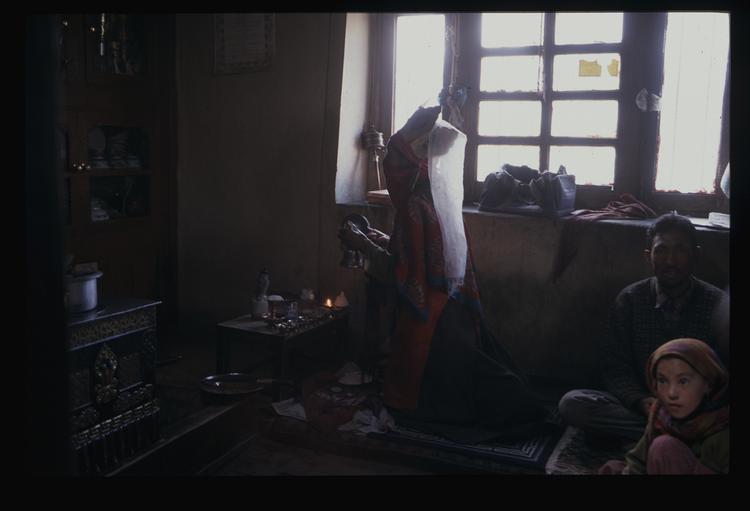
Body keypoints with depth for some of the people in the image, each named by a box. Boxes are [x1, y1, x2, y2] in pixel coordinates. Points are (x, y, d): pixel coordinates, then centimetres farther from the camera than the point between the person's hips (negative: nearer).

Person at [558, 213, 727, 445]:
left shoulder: (717, 303, 0)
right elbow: (615, 367, 0)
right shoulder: (629, 300, 1)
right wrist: (641, 401, -20)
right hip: (640, 405, 2)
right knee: (571, 404, -27)